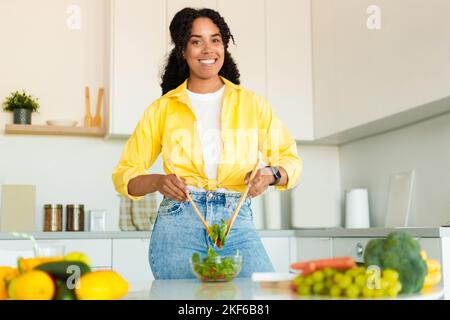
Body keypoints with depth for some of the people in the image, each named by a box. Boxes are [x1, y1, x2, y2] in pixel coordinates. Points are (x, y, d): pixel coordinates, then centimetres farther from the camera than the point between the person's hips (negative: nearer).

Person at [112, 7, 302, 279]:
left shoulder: (252, 104, 12)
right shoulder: (162, 109, 10)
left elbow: (290, 158, 13)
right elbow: (124, 174, 11)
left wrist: (270, 174, -10)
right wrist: (158, 181, -11)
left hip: (237, 224, 1)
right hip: (178, 223, 0)